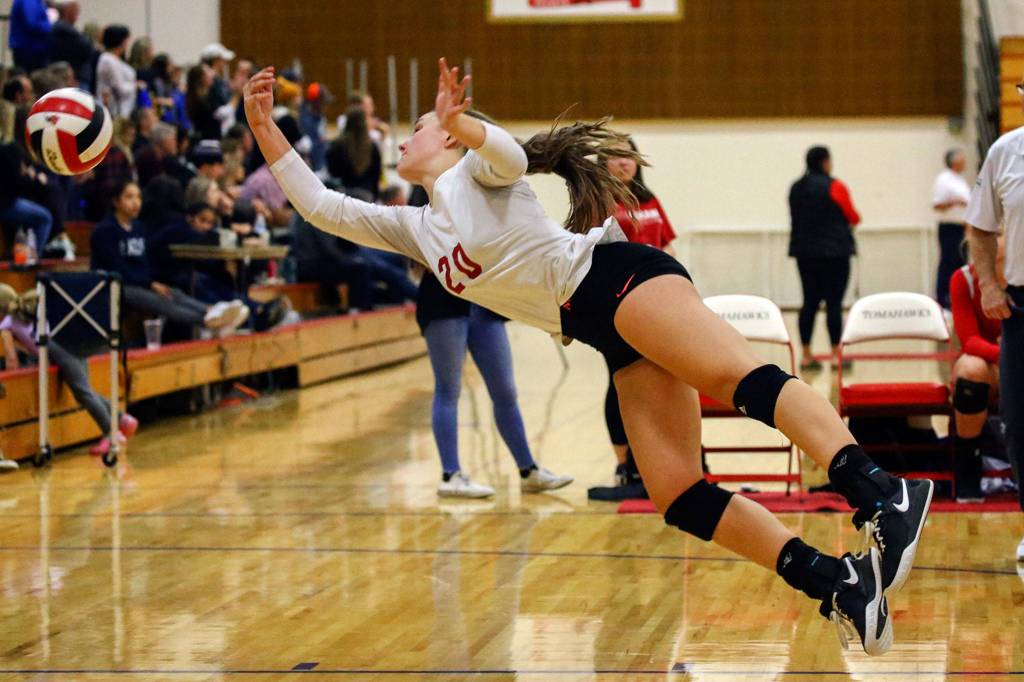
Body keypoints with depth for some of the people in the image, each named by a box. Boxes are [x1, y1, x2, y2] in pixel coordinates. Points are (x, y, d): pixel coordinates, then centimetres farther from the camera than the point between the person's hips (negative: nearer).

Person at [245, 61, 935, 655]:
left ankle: (881, 495, -49)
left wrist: (458, 121, -36)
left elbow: (511, 152, -16)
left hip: (619, 276, -7)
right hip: (615, 338, 7)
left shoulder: (472, 170, 8)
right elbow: (322, 207, 31)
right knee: (678, 497, -10)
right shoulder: (417, 229, 28)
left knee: (735, 375, -32)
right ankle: (839, 582, -17)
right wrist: (265, 126, 24)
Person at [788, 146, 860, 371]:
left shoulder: (796, 189, 8)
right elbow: (853, 217, -2)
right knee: (834, 302, -3)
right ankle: (836, 354, -3)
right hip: (834, 250, -6)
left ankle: (806, 356, 6)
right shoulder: (834, 187, -10)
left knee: (810, 302, 8)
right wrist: (852, 220, 20)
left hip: (804, 251, 6)